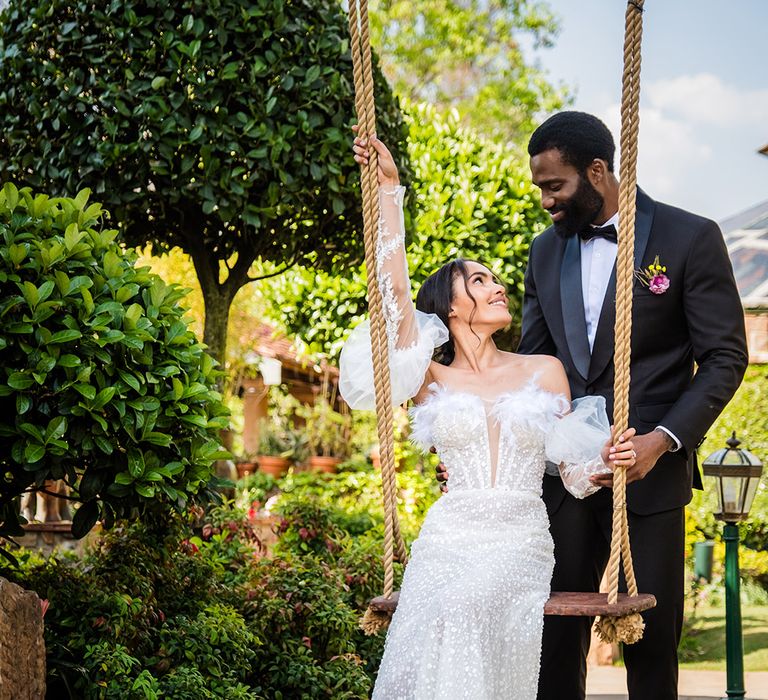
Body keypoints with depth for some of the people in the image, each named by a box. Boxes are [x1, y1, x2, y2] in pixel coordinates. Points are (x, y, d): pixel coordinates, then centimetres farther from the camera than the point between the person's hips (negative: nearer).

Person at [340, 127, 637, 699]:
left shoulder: (545, 370, 14)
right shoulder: (430, 380, 9)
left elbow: (572, 469, 14)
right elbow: (392, 285, 0)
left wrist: (605, 459, -10)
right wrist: (388, 187, -2)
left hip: (524, 551, 1)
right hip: (449, 550, -1)